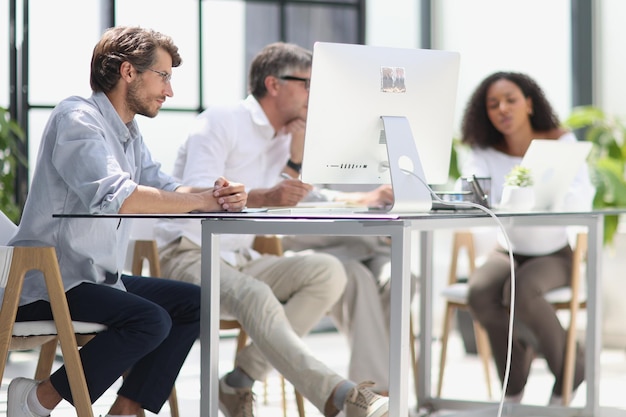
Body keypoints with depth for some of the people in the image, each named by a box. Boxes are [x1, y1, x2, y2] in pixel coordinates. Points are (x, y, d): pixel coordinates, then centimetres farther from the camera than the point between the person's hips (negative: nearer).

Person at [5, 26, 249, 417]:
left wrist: (218, 195, -14)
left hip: (98, 278, 10)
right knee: (151, 321, -26)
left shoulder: (129, 133, 16)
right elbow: (114, 196, -28)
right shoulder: (77, 118, -14)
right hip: (48, 283, -10)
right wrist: (203, 201, -23)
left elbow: (166, 188, 8)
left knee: (194, 304, 1)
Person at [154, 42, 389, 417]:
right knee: (254, 296, -38)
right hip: (188, 257, -8)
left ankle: (241, 380, -19)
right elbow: (197, 195, -24)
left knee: (328, 271, -16)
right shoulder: (220, 122, -9)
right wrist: (265, 196, -39)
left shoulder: (284, 137, 17)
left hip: (240, 261, 8)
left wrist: (300, 144, 4)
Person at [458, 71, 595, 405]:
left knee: (521, 291, -34)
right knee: (481, 294, -30)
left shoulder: (560, 142, -10)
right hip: (509, 252, 2)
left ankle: (571, 369, -6)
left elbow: (582, 201, -23)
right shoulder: (485, 152, -5)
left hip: (554, 255, -2)